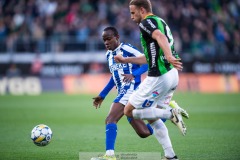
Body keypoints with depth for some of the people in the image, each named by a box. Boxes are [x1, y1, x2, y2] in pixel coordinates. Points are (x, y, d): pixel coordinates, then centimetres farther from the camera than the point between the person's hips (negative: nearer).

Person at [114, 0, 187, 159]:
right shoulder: (160, 22, 22)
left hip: (158, 78, -9)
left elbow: (160, 37, -31)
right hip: (172, 75, 9)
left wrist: (169, 56, -48)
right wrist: (125, 60, 34)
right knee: (152, 117, 19)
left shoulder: (146, 22, -8)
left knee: (129, 111, 4)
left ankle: (171, 114, -11)